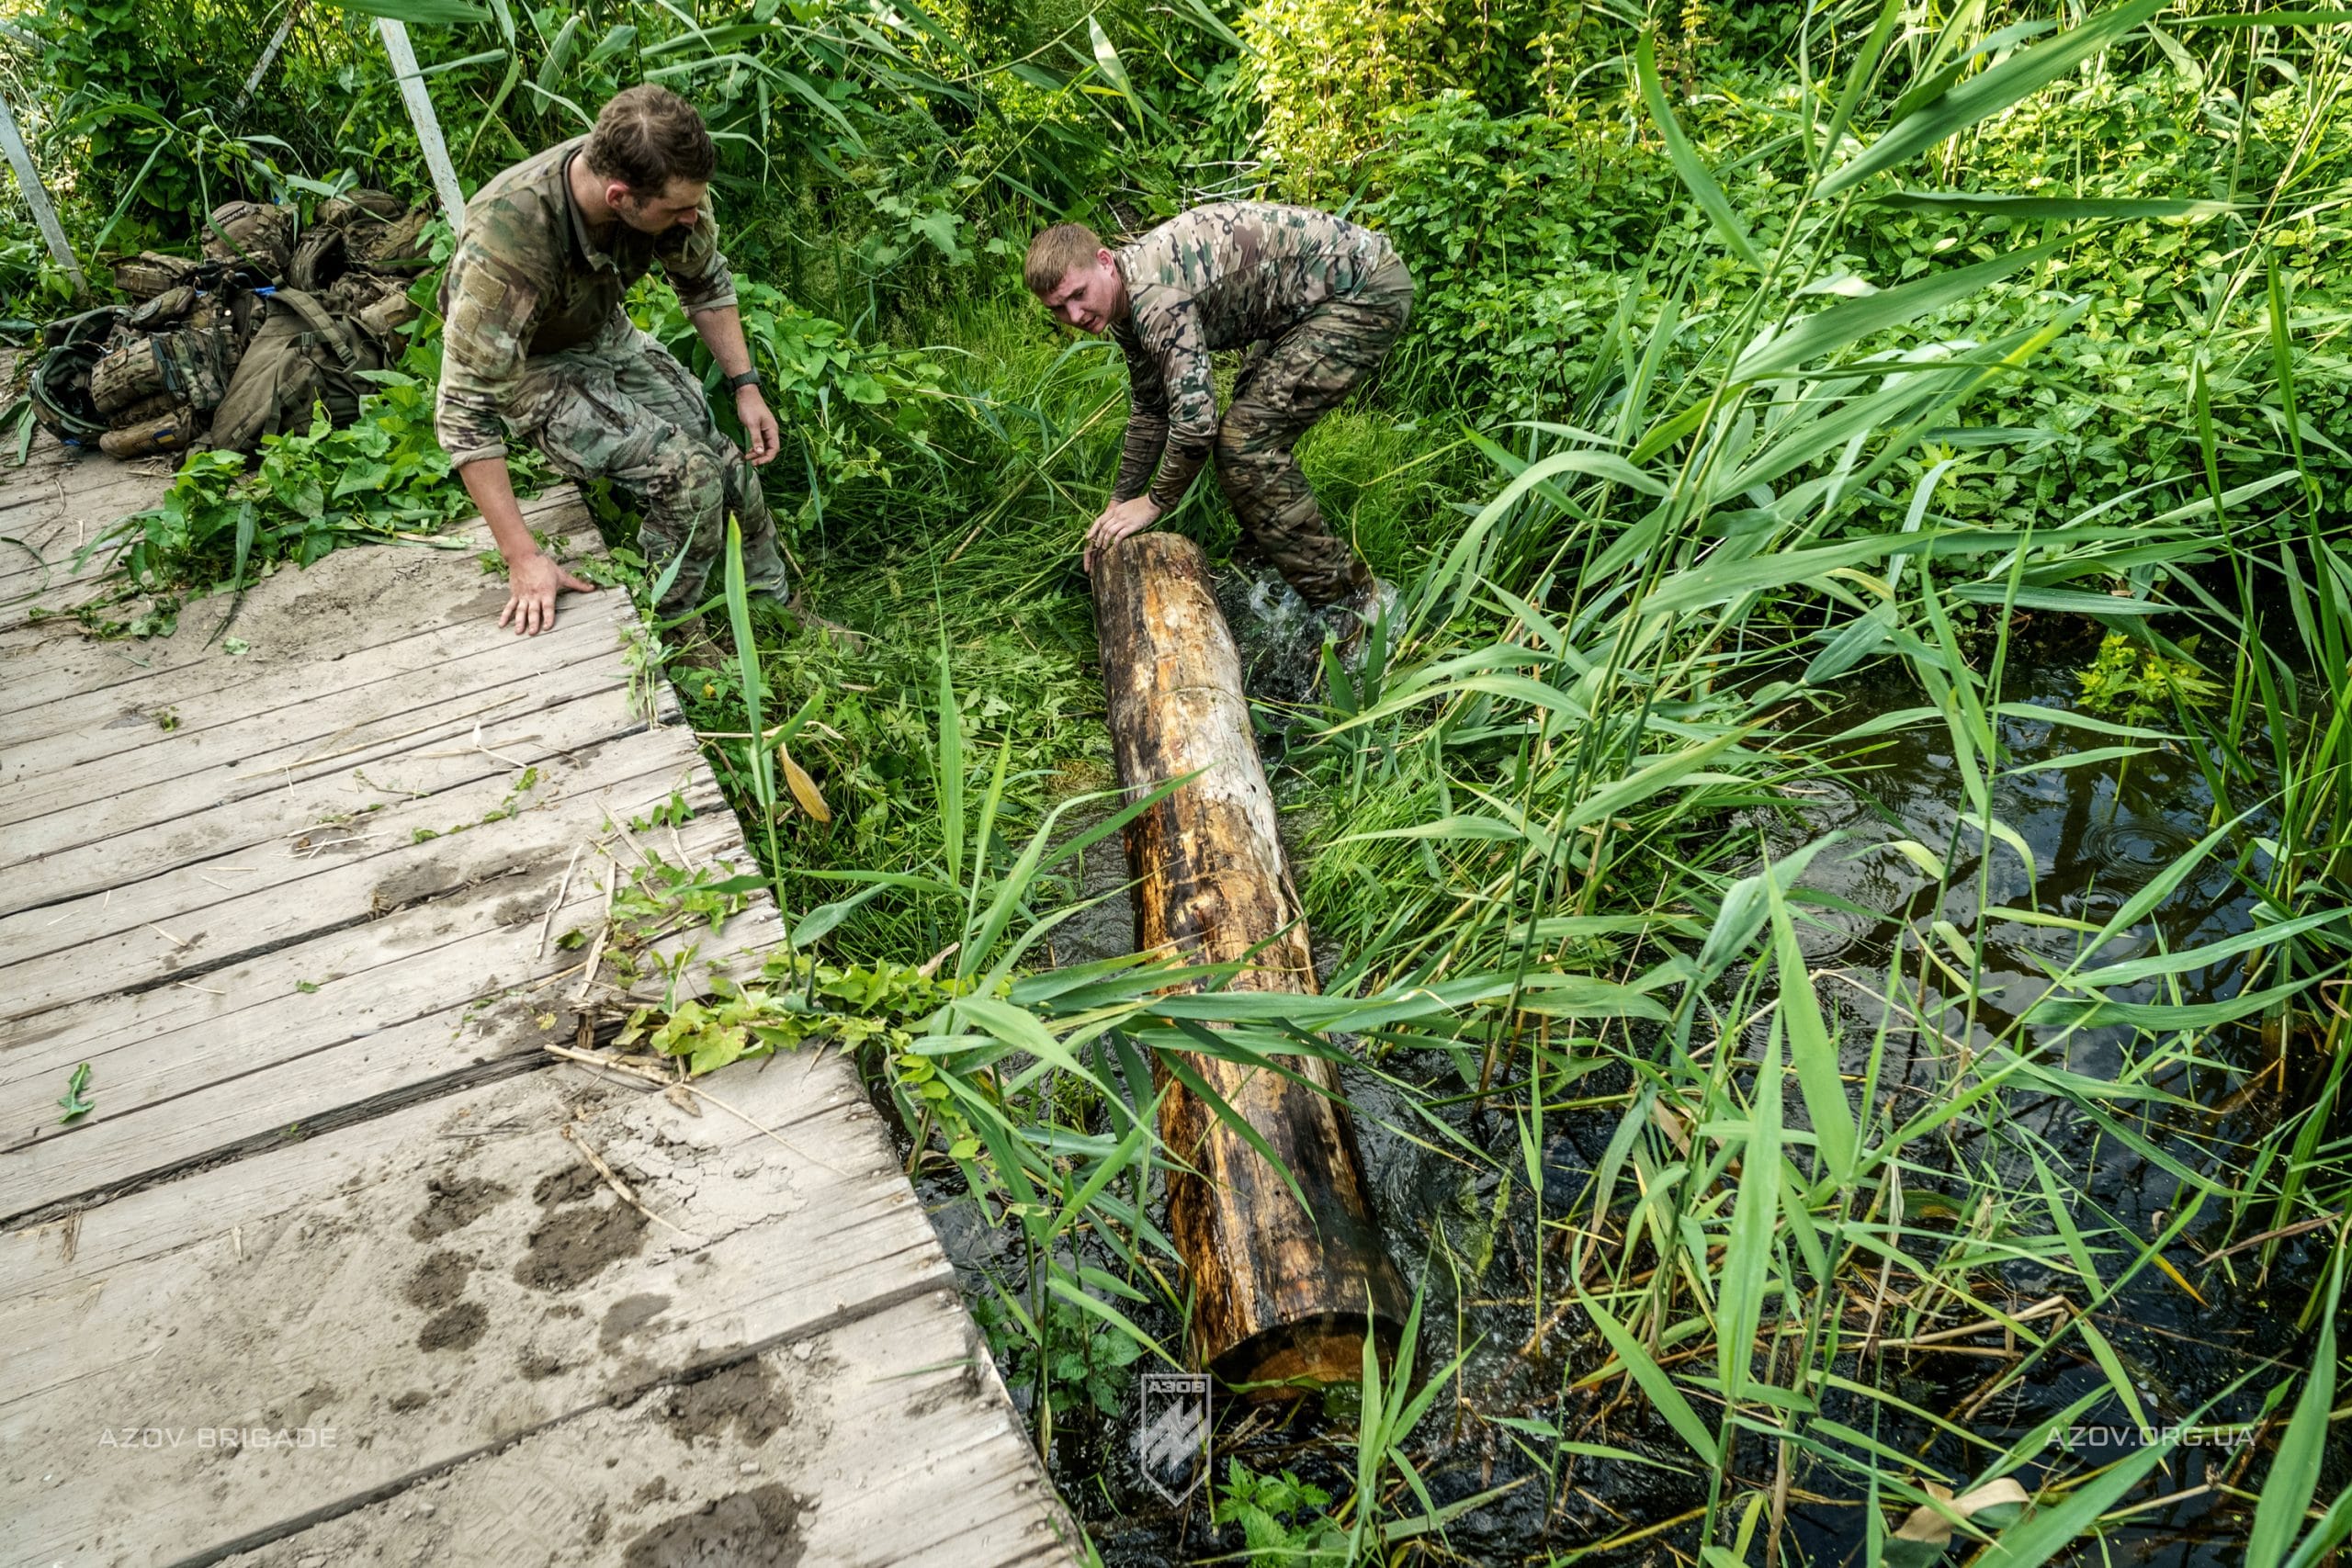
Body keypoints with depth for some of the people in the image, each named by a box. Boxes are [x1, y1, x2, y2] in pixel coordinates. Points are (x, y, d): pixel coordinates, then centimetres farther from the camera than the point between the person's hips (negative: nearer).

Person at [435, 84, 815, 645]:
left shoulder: (665, 183, -23)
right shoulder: (506, 244, -40)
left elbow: (705, 282, 0)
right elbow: (466, 410, -36)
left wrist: (746, 386, -5)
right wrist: (522, 558, -37)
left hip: (607, 335, 6)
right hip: (527, 367, -5)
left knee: (733, 468, -6)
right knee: (687, 470, -24)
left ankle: (775, 606, 18)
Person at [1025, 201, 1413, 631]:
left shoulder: (1155, 293, -24)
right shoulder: (1128, 300, 7)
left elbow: (1195, 418, -25)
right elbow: (1149, 407, 20)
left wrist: (1154, 503, -9)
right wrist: (1120, 503, 21)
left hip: (1367, 290, -10)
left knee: (1245, 443, -12)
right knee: (1252, 429, 17)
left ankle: (1354, 600, -5)